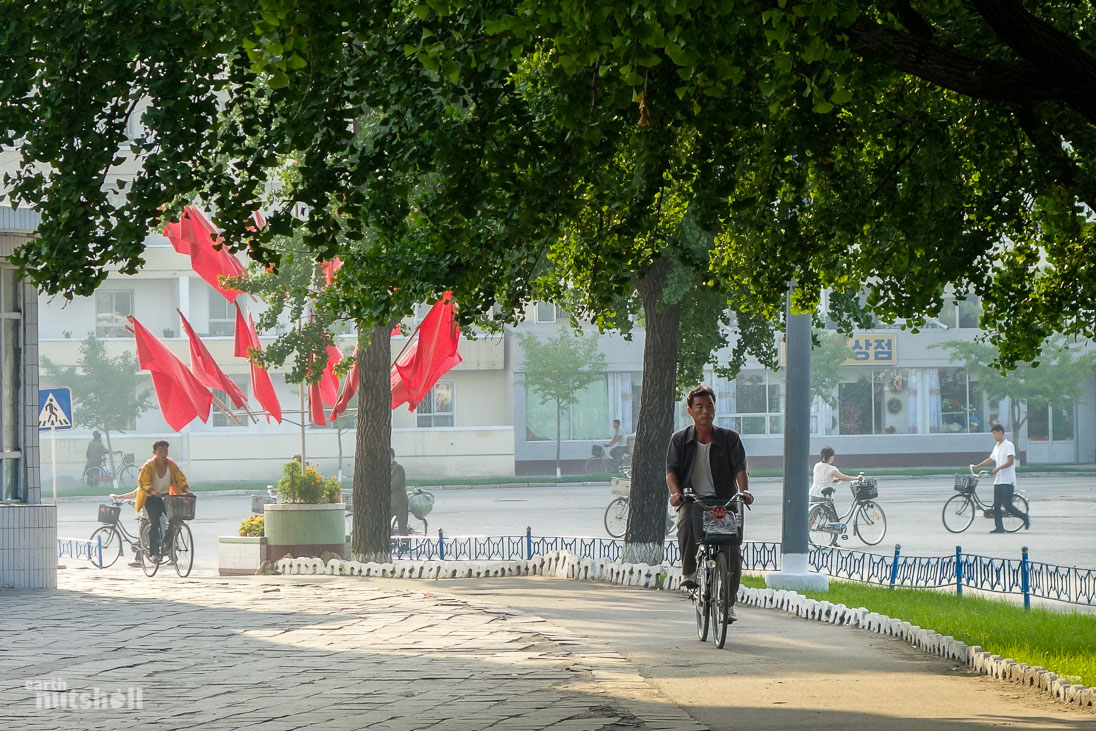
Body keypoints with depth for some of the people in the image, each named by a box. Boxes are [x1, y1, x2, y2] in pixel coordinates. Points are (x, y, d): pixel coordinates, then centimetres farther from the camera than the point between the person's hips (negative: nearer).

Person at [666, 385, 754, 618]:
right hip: (692, 500, -1)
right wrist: (676, 493, -21)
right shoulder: (680, 439, 8)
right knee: (686, 520, -36)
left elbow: (740, 468, -3)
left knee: (733, 550, -14)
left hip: (724, 502, 1)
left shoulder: (729, 438, 7)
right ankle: (688, 572, -18)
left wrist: (744, 491, -23)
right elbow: (671, 470, 0)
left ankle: (729, 601, 6)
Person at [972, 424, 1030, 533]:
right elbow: (990, 459, 26)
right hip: (998, 481, 8)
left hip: (1008, 481, -8)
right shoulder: (997, 447, 17)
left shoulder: (1009, 445, -8)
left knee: (1007, 505, -12)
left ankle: (1025, 517, 6)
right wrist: (976, 466, 22)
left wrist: (998, 468, -23)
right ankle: (999, 527, 4)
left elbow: (1010, 461, -17)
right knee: (996, 506, 2)